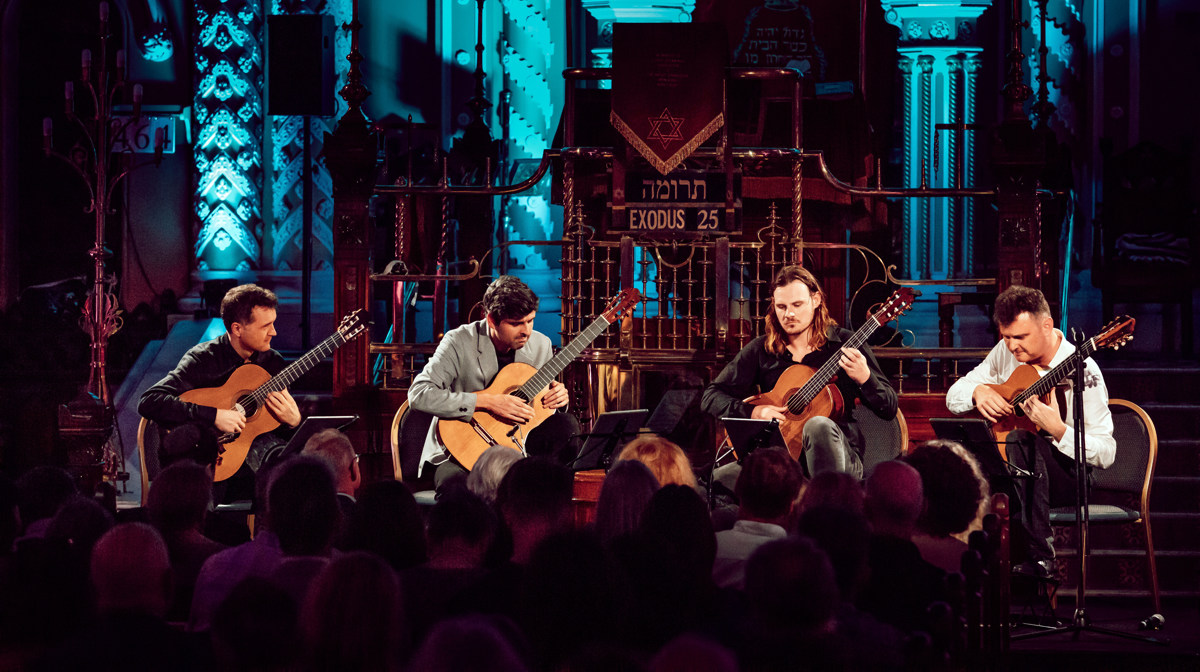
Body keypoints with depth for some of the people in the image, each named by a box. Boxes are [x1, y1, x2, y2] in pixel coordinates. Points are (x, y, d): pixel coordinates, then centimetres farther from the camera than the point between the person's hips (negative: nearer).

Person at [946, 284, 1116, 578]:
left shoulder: (1081, 372, -16)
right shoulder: (1005, 353, 3)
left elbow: (1106, 454, -19)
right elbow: (953, 397, 11)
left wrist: (1057, 429, -35)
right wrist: (978, 392, -12)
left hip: (1067, 476, -5)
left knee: (1019, 440, -37)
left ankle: (1040, 558, -36)